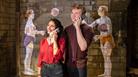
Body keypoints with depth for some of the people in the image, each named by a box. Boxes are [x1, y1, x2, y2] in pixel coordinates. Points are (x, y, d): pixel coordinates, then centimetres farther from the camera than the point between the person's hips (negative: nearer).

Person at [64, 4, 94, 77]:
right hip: (67, 65, 4)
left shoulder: (87, 29, -9)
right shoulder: (67, 29, 5)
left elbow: (83, 47, -22)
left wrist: (77, 27, -19)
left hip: (79, 66, -4)